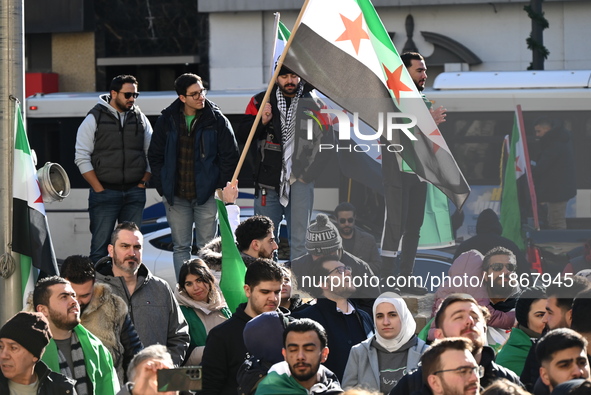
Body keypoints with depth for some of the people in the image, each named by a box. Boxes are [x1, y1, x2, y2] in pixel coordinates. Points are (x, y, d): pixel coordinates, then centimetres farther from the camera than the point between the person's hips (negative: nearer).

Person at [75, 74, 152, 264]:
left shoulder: (140, 118, 11)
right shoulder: (94, 118, -1)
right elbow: (82, 158, -3)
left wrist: (144, 181, 4)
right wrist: (98, 189, -8)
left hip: (135, 192, 4)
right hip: (105, 192, -4)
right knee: (100, 244, -7)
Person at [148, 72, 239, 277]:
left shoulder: (217, 120, -4)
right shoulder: (167, 120, 0)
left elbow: (230, 156, 0)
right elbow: (155, 156, 8)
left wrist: (220, 187, -5)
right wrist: (162, 187, 1)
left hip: (206, 194, -2)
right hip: (176, 196, 2)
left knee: (207, 247, 3)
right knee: (181, 247, 7)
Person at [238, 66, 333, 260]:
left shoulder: (313, 105, 3)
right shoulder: (261, 101, 5)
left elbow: (326, 143, 7)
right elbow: (242, 135, 5)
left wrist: (309, 173, -1)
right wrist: (262, 121, -13)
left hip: (299, 180, -1)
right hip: (268, 182, 1)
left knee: (299, 242, -3)